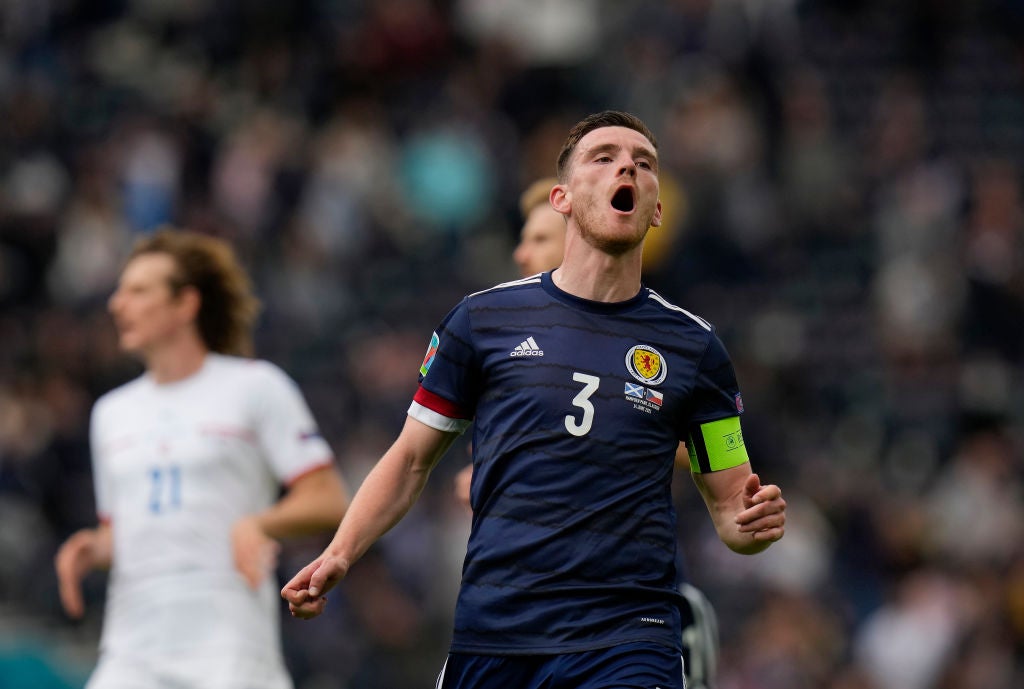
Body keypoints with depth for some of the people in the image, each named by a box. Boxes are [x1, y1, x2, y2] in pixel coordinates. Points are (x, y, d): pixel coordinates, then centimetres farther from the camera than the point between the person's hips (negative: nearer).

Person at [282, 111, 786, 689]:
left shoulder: (692, 344, 8)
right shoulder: (484, 318, 6)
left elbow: (729, 503, 12)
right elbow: (411, 460, 14)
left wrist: (754, 523, -10)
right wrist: (339, 556, 0)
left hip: (627, 640, -1)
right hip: (489, 636, 1)